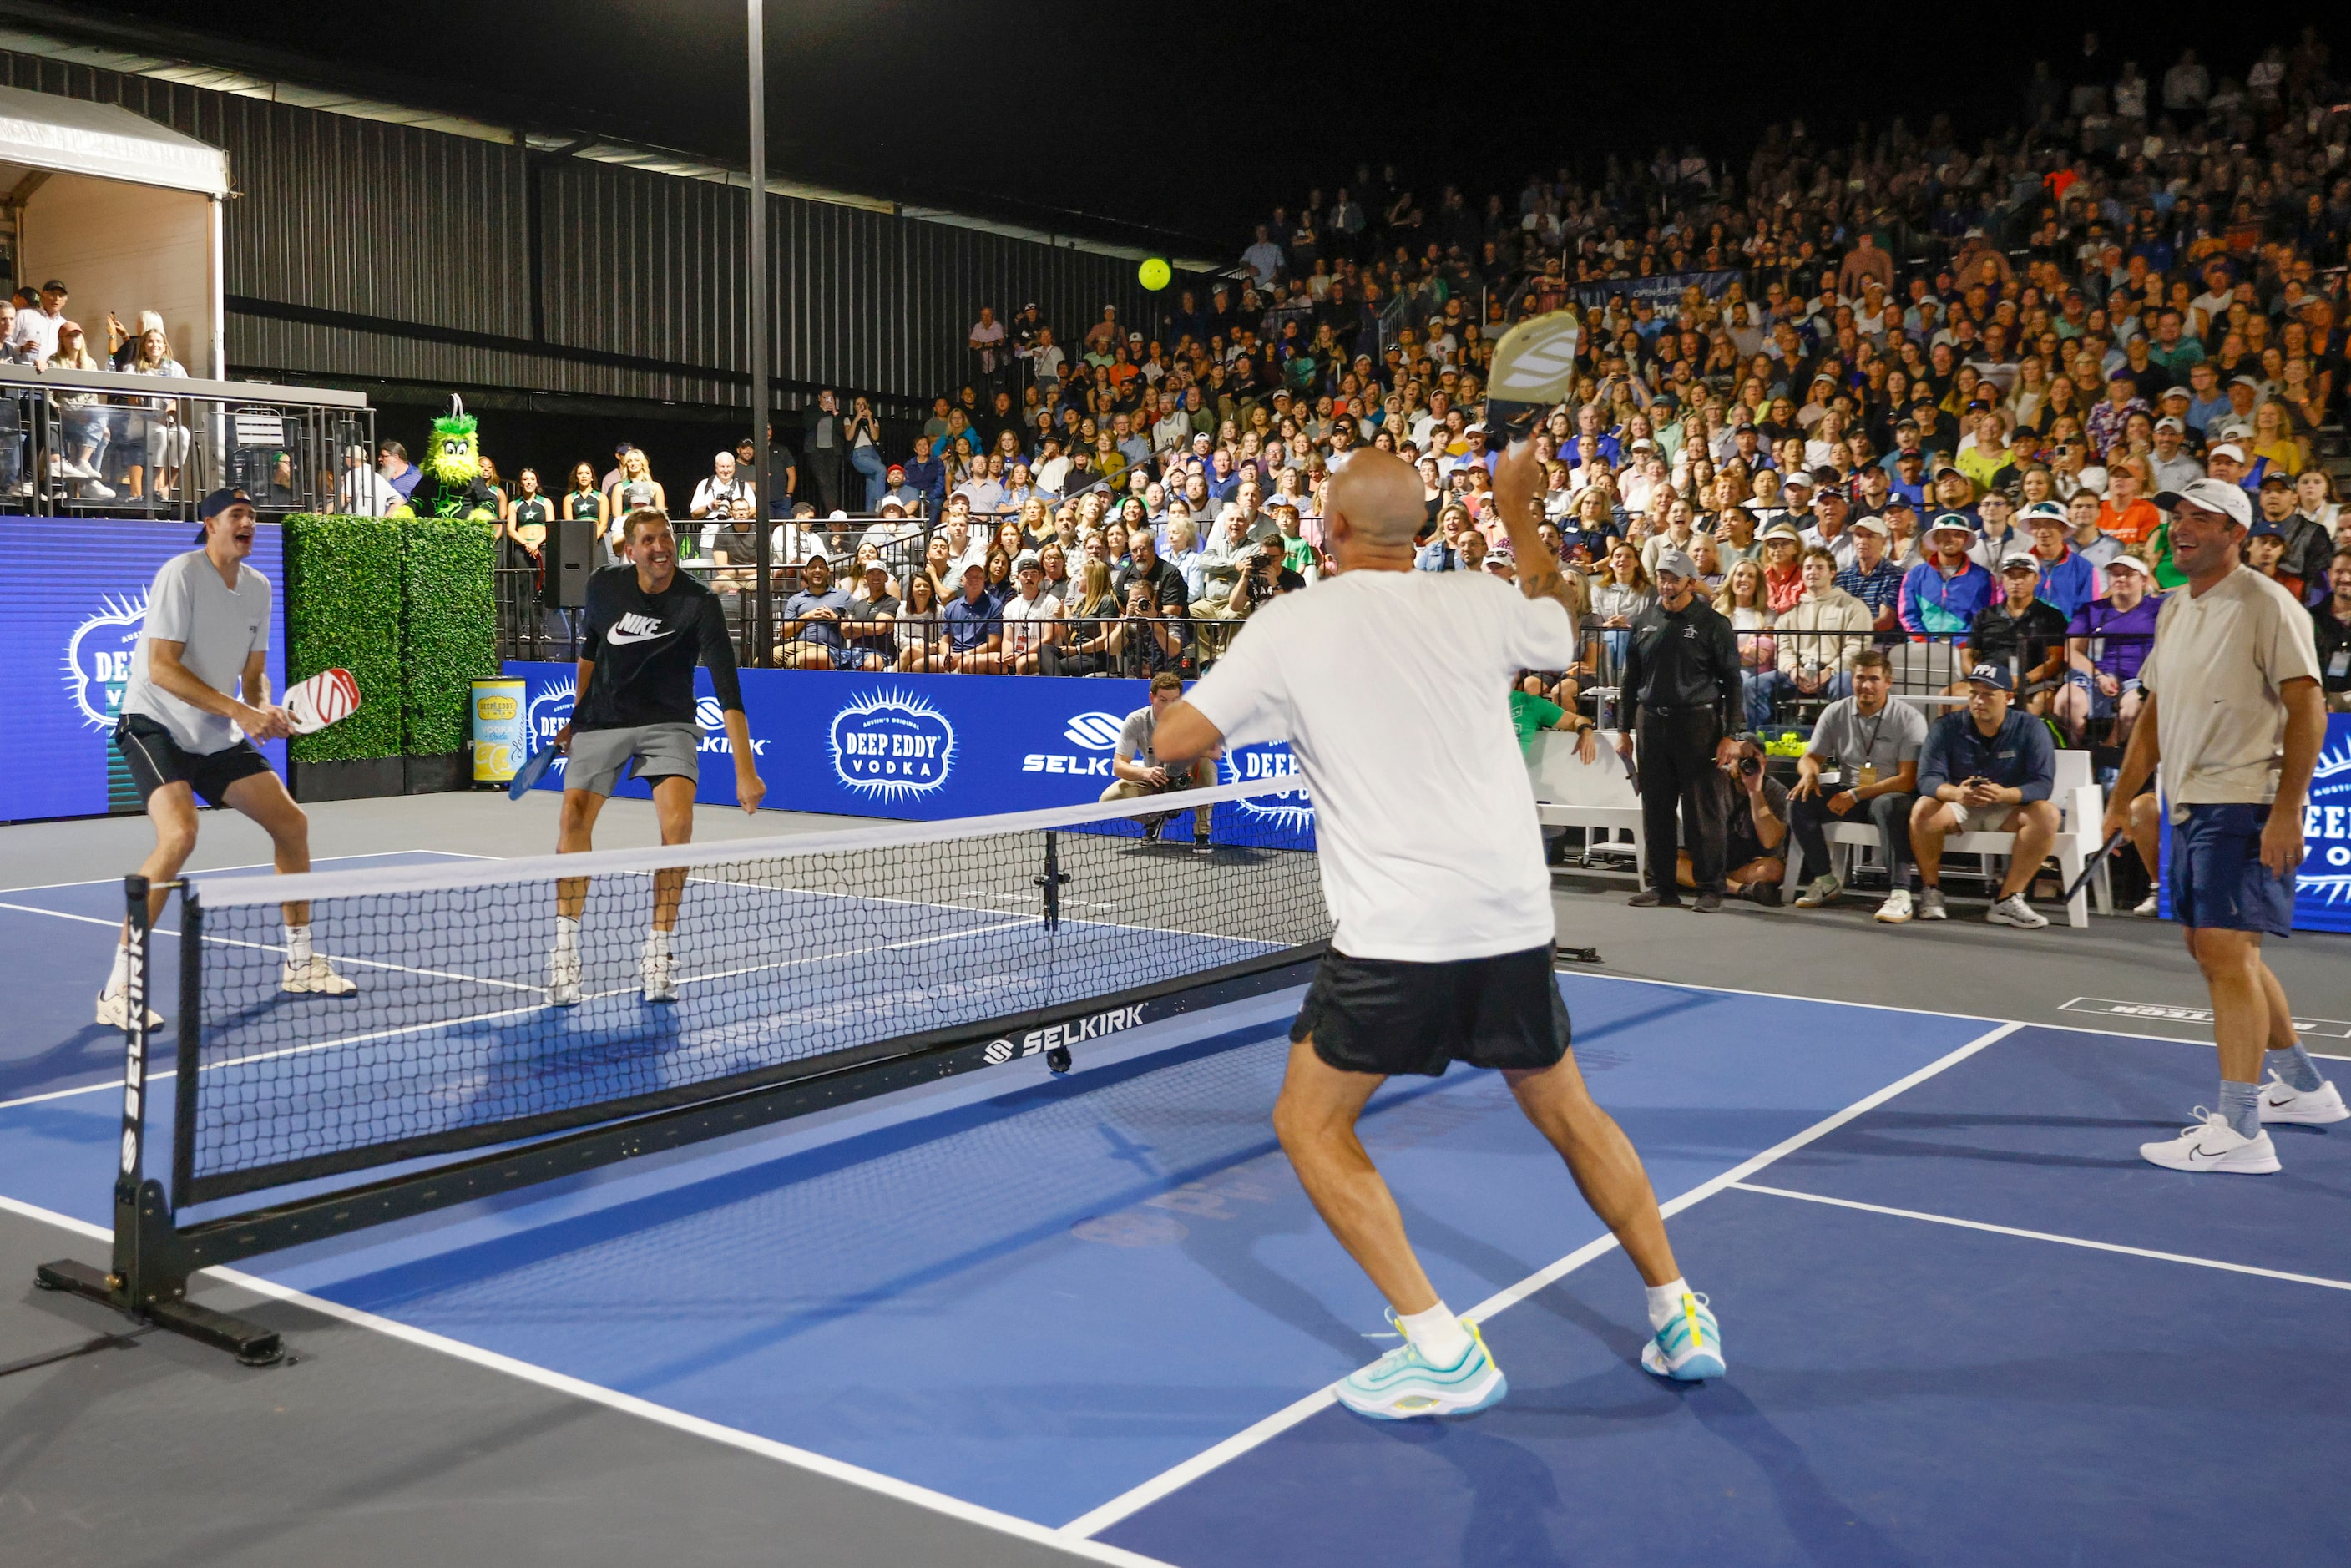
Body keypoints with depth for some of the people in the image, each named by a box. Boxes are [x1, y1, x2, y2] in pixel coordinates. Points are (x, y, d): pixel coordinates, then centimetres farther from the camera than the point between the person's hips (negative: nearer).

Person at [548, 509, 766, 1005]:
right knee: (574, 815, -11)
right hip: (604, 720, 3)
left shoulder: (699, 604, -20)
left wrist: (745, 772, -39)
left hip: (668, 722, -2)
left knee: (678, 819, -22)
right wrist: (576, 717, 19)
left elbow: (727, 686, -30)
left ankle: (658, 953, -8)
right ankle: (565, 951, 3)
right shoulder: (604, 587, -8)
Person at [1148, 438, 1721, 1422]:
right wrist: (1520, 517, 39)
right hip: (1515, 918, 5)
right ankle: (1680, 1318, 29)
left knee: (1310, 1123, 11)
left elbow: (1174, 739, -1)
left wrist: (1259, 700, 20)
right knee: (1566, 1112, 23)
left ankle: (1441, 1350, 3)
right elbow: (1560, 636, 28)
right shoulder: (1478, 603, 5)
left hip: (1396, 933, -5)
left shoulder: (1291, 625, -4)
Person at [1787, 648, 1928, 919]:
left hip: (1890, 794, -4)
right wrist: (1809, 774, -16)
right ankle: (1825, 880, -4)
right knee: (1798, 802, -19)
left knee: (1889, 805, -39)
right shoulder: (1835, 713, 4)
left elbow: (1908, 780, -14)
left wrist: (1857, 795, -22)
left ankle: (1899, 892, -38)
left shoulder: (1909, 718, -9)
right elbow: (1811, 757, 11)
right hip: (1848, 796, 5)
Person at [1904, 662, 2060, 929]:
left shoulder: (2031, 728, -9)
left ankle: (2008, 899, -27)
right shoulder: (1946, 727, -8)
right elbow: (1928, 778, -18)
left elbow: (2043, 783, -18)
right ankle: (1931, 892, -14)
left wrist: (2005, 794, -41)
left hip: (2009, 811, 1)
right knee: (1923, 809, -31)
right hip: (1959, 808, 0)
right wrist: (1956, 793, -42)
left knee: (2046, 813, -29)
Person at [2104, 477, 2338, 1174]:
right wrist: (2121, 799, 16)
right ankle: (2304, 1089, 33)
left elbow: (2307, 707, -16)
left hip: (2244, 805, -9)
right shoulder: (2174, 610, 15)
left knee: (2227, 951, -13)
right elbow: (2154, 713, 20)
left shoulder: (2265, 605, -10)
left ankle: (2240, 1132, -10)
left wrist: (2287, 809, -22)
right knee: (2214, 950, 16)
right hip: (2190, 804, 9)